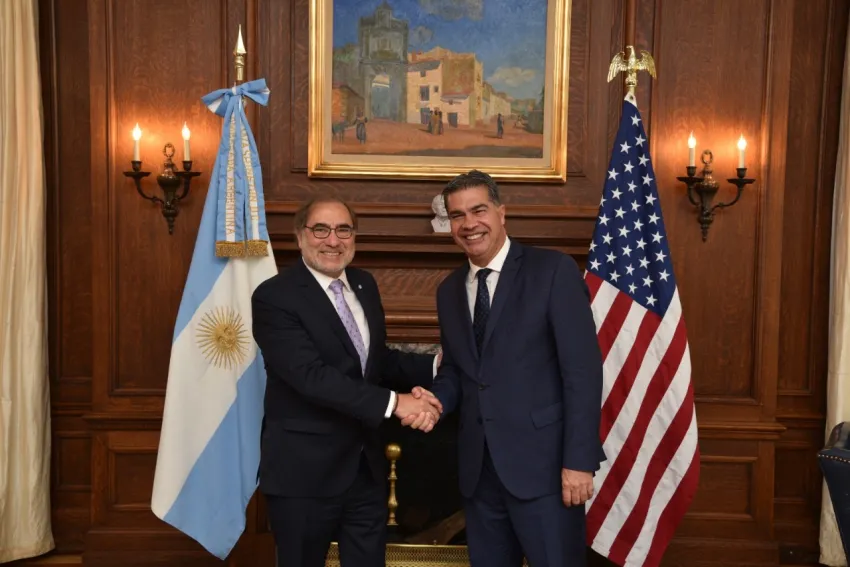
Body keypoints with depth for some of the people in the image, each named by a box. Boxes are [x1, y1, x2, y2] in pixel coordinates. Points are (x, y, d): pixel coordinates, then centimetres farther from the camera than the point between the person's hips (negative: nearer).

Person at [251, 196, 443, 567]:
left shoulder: (364, 285, 8)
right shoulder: (274, 297, -15)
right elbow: (312, 375, -25)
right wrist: (393, 402, -28)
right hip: (304, 471, -6)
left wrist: (437, 365, 3)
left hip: (366, 466, 6)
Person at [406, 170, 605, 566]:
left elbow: (582, 368, -12)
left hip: (542, 462, -5)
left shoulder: (553, 271, -7)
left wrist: (579, 459, -15)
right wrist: (437, 400, -4)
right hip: (478, 466, 6)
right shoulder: (449, 290, 11)